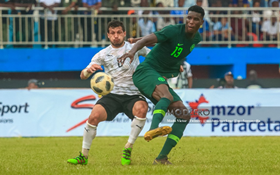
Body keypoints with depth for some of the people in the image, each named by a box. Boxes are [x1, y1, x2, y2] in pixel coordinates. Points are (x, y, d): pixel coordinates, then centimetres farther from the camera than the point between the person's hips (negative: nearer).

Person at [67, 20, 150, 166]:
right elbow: (83, 76, 0)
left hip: (133, 95, -1)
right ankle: (84, 156, -10)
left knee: (141, 108, -35)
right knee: (94, 115, -27)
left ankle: (127, 150, -21)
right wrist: (89, 69, -24)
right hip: (112, 95, 1)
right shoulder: (103, 54, 6)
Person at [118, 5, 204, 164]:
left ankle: (162, 158, -4)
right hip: (146, 72, -8)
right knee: (167, 97, -38)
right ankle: (153, 130, -62)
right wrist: (133, 51, -47)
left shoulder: (197, 39, 8)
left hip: (162, 79, 8)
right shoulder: (174, 31, -15)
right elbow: (147, 40, -30)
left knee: (184, 115, -2)